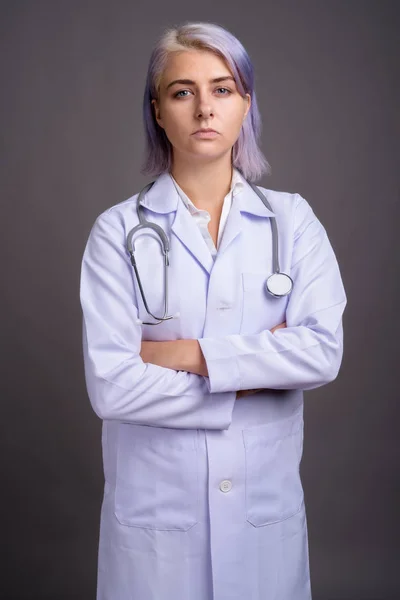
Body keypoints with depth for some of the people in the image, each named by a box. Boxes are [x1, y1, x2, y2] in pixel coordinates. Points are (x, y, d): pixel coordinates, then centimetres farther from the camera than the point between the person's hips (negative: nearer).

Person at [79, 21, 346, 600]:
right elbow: (110, 384, -15)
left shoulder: (292, 219, -1)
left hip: (267, 501, 2)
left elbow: (324, 351, -12)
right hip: (154, 506, -1)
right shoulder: (118, 230, -7)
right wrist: (259, 370, -12)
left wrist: (189, 354, -16)